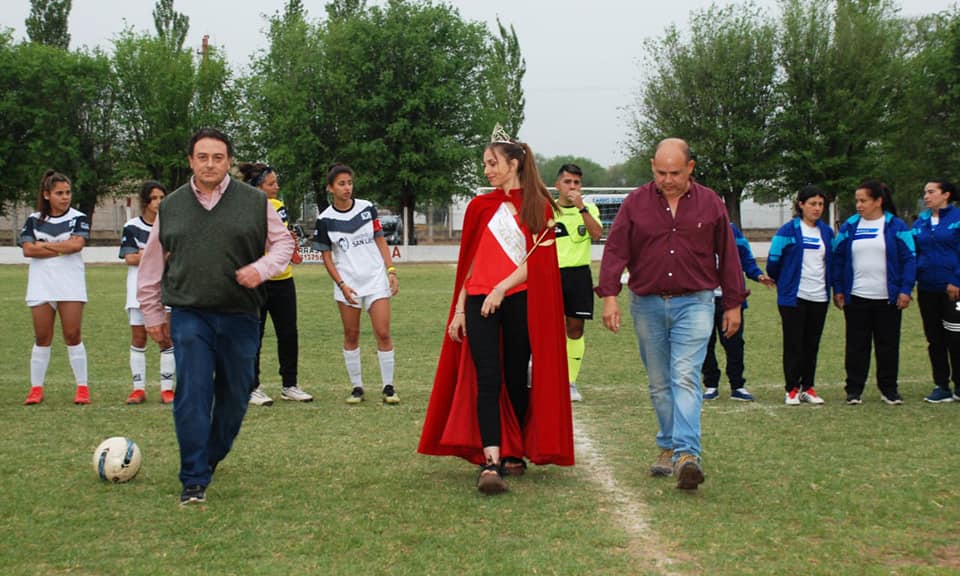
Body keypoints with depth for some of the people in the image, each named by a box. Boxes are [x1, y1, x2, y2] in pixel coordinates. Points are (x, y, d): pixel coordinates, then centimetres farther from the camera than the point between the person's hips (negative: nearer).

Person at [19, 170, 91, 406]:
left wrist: (44, 245, -8)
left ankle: (82, 387, 2)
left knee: (72, 335, -4)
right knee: (42, 337, 5)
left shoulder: (78, 218, 2)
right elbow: (28, 250, -6)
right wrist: (62, 248, -10)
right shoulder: (34, 220, 8)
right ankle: (36, 389, 12)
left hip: (70, 286, -2)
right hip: (41, 286, 2)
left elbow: (77, 244, -15)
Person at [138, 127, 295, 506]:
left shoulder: (255, 202, 2)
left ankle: (211, 459, 33)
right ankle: (194, 481, -5)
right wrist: (152, 313, 16)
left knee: (235, 396, 9)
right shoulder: (170, 207, 8)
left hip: (241, 316, 1)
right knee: (192, 395, -10)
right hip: (189, 315, -1)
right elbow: (152, 263, 16)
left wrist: (262, 269, -11)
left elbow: (283, 242, 9)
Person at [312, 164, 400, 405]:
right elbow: (326, 257, 2)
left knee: (383, 333, -5)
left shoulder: (367, 208, 2)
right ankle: (357, 387, 15)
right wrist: (342, 285, -8)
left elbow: (380, 241, 8)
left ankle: (388, 386, 3)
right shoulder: (325, 219, -3)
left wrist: (391, 271, 0)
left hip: (376, 278, 1)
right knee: (351, 335, 4)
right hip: (347, 283, 0)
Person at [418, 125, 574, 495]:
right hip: (480, 301, 1)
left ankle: (515, 453, 20)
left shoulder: (539, 207, 6)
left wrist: (501, 288, -15)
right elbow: (468, 261, 14)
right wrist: (459, 309, 8)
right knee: (487, 379, -12)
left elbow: (537, 260, -3)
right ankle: (491, 463, -21)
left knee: (516, 379, 4)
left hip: (521, 299, -1)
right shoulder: (480, 206, 13)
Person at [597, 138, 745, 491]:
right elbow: (614, 250, -1)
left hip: (694, 304, -2)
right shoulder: (635, 203, 3)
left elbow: (728, 256, 9)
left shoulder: (710, 204, 4)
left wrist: (733, 304, 9)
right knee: (659, 384, 10)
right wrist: (609, 295, -13)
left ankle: (687, 454, -22)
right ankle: (668, 448, 23)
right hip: (647, 305, 2)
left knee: (686, 378, -15)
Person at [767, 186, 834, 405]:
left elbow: (832, 262, 20)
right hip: (794, 297, -4)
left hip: (819, 297, 4)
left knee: (812, 345, 8)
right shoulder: (789, 230, -5)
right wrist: (784, 283, 9)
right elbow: (773, 260, -2)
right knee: (793, 344, 1)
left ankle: (808, 388, 16)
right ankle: (791, 389, 8)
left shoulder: (826, 232, 9)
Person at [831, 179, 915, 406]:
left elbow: (909, 259, -2)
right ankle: (854, 389, 13)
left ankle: (888, 388, 19)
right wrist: (838, 290, 3)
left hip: (887, 299, -1)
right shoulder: (849, 226, 4)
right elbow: (837, 258, 8)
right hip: (856, 298, 1)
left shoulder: (896, 226, -2)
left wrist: (905, 290, -8)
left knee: (888, 344, 7)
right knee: (856, 344, 5)